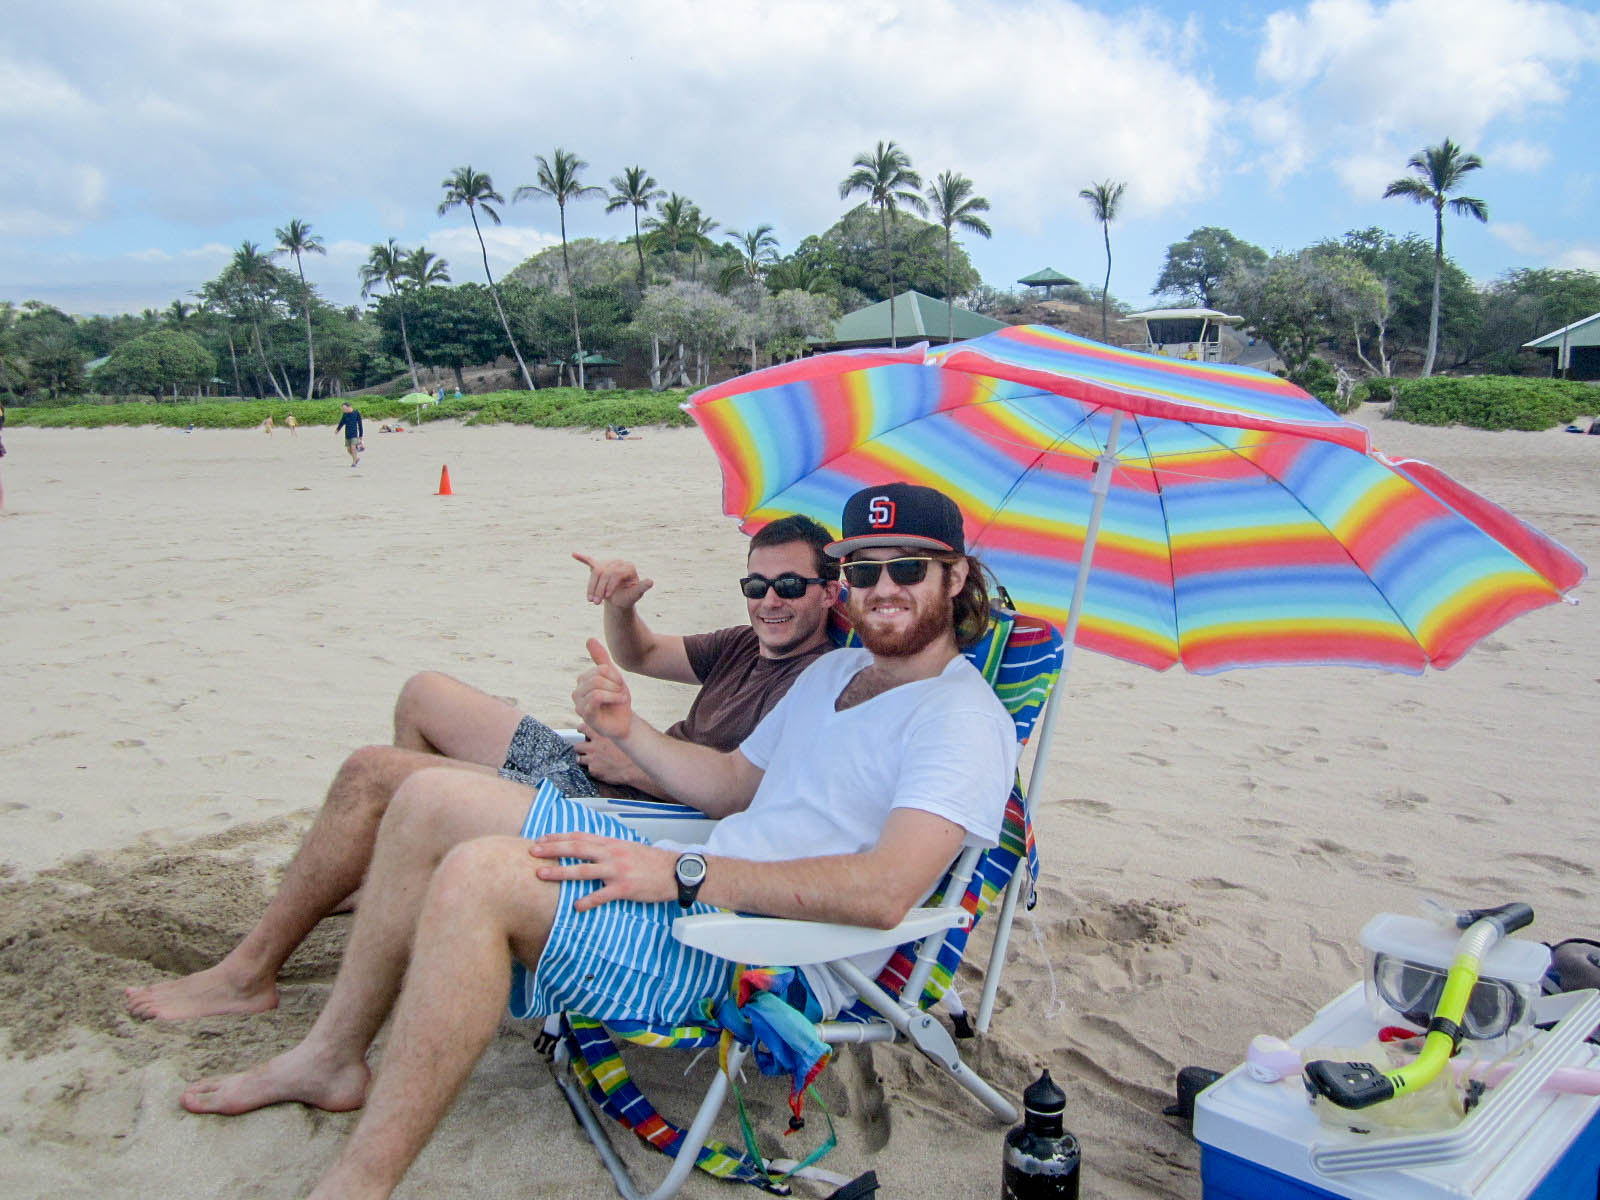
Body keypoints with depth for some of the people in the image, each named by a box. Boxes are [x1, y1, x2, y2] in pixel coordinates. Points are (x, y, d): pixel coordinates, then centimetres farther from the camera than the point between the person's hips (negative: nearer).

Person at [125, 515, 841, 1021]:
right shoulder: (750, 644, 13)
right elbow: (640, 656, 24)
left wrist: (633, 759, -21)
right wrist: (620, 606, 2)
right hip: (579, 768, 10)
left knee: (373, 773, -14)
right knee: (423, 694, 23)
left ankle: (248, 974, -1)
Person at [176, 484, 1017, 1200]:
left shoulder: (963, 716, -12)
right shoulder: (835, 670, 19)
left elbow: (885, 892, -26)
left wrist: (683, 873, -24)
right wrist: (627, 729, 6)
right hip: (693, 885, 10)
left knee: (479, 876, -29)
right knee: (433, 799, 4)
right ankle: (332, 1058, 16)